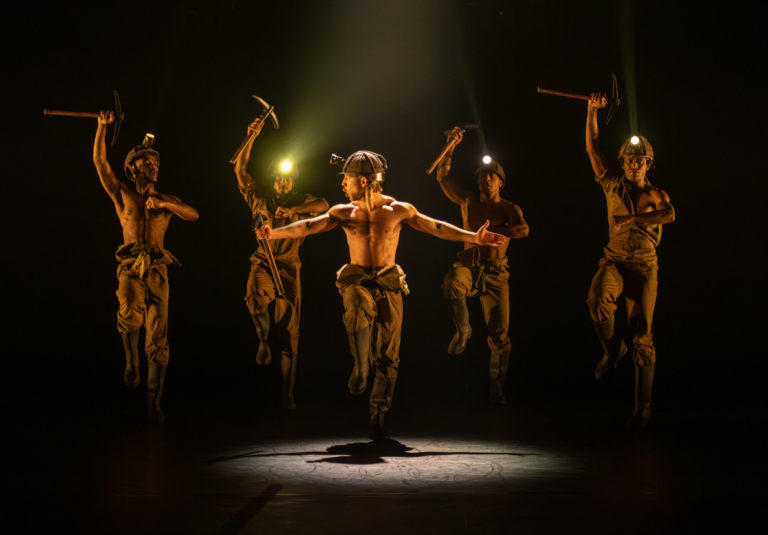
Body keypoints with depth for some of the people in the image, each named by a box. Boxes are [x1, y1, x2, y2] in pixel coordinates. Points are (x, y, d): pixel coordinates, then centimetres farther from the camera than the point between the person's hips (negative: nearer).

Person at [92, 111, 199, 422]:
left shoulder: (166, 200, 19)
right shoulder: (122, 195, 16)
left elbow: (193, 215, 1)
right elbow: (99, 161, 7)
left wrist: (164, 204, -13)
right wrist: (102, 127, -1)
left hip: (158, 270, 2)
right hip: (130, 268, -1)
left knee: (158, 339, -5)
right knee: (130, 315, -33)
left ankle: (154, 404, 0)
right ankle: (132, 361, -4)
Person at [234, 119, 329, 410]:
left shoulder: (301, 202, 7)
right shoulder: (260, 199, 10)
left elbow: (323, 205, -16)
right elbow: (240, 170, 1)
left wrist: (294, 210, -32)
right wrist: (251, 137, -8)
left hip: (288, 268, 0)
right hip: (262, 263, 0)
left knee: (289, 330, -2)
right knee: (256, 296, -35)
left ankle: (287, 393, 5)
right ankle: (263, 339, -3)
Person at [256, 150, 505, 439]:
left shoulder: (397, 210, 0)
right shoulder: (344, 212, 5)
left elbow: (436, 227, -1)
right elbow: (309, 226, 0)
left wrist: (473, 237, -9)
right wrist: (274, 233, -10)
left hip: (388, 284, 0)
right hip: (356, 279, 0)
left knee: (387, 355, -1)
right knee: (358, 309, -37)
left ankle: (378, 418, 7)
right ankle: (360, 368, -19)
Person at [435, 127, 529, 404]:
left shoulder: (509, 209, 3)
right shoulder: (468, 201, 10)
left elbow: (523, 229, -18)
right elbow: (442, 177, 7)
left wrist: (489, 230, -26)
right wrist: (451, 147, 1)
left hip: (496, 272, 0)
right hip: (470, 264, 0)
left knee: (499, 335, -2)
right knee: (452, 282, -40)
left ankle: (496, 389, 12)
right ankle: (463, 330, -16)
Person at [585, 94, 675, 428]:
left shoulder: (656, 195, 4)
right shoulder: (613, 185, 10)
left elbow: (669, 214, -20)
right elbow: (592, 149, 8)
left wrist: (629, 218, -28)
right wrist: (592, 112, 0)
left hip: (644, 265, -1)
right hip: (615, 259, 1)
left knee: (642, 334, -5)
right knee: (598, 299, -34)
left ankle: (643, 407, 1)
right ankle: (612, 349, -4)